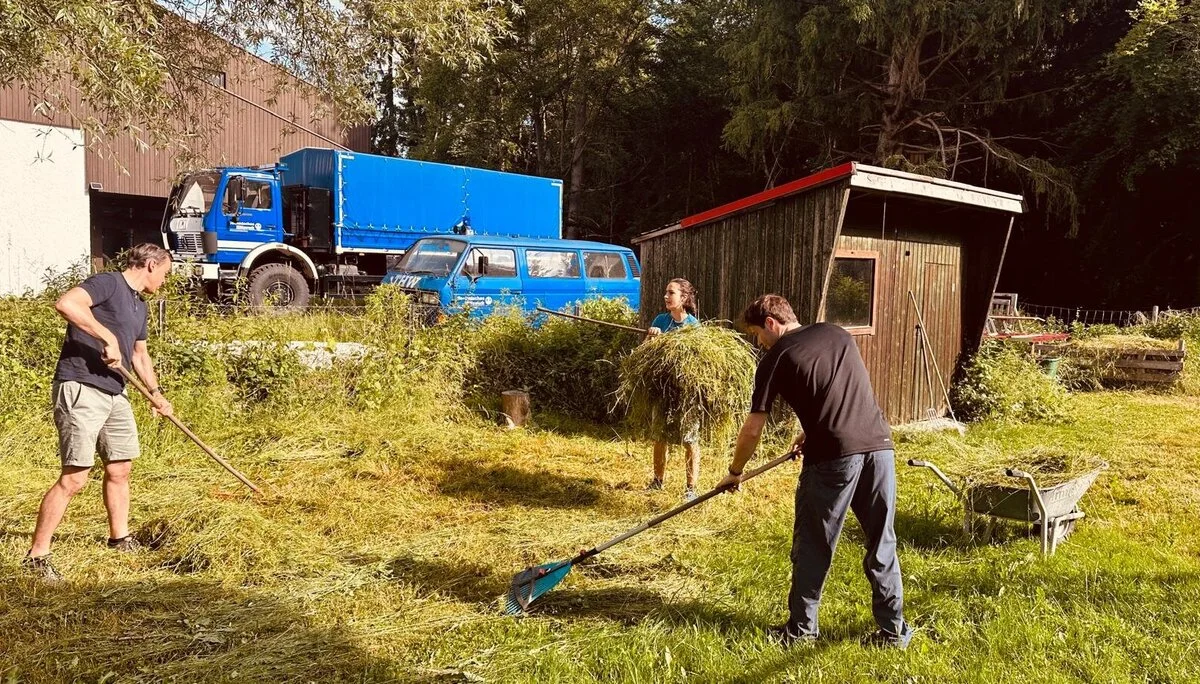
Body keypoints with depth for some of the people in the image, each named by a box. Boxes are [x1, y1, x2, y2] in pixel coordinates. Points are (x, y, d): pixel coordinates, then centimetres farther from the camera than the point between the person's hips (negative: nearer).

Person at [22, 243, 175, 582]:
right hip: (80, 389, -9)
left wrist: (156, 393, 33)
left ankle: (120, 538, 33)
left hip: (115, 394, 9)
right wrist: (109, 337, -27)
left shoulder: (139, 306, 19)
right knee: (74, 477, -10)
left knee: (120, 469, 17)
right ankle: (36, 555, 0)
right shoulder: (107, 283, -9)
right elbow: (66, 303, -28)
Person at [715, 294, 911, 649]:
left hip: (834, 456, -5)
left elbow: (753, 428, 5)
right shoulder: (839, 333, 19)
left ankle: (801, 628, 20)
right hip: (879, 445, 5)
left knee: (812, 546, 10)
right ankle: (894, 628, 21)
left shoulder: (776, 359, 3)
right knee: (881, 543, 15)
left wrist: (735, 471, 19)